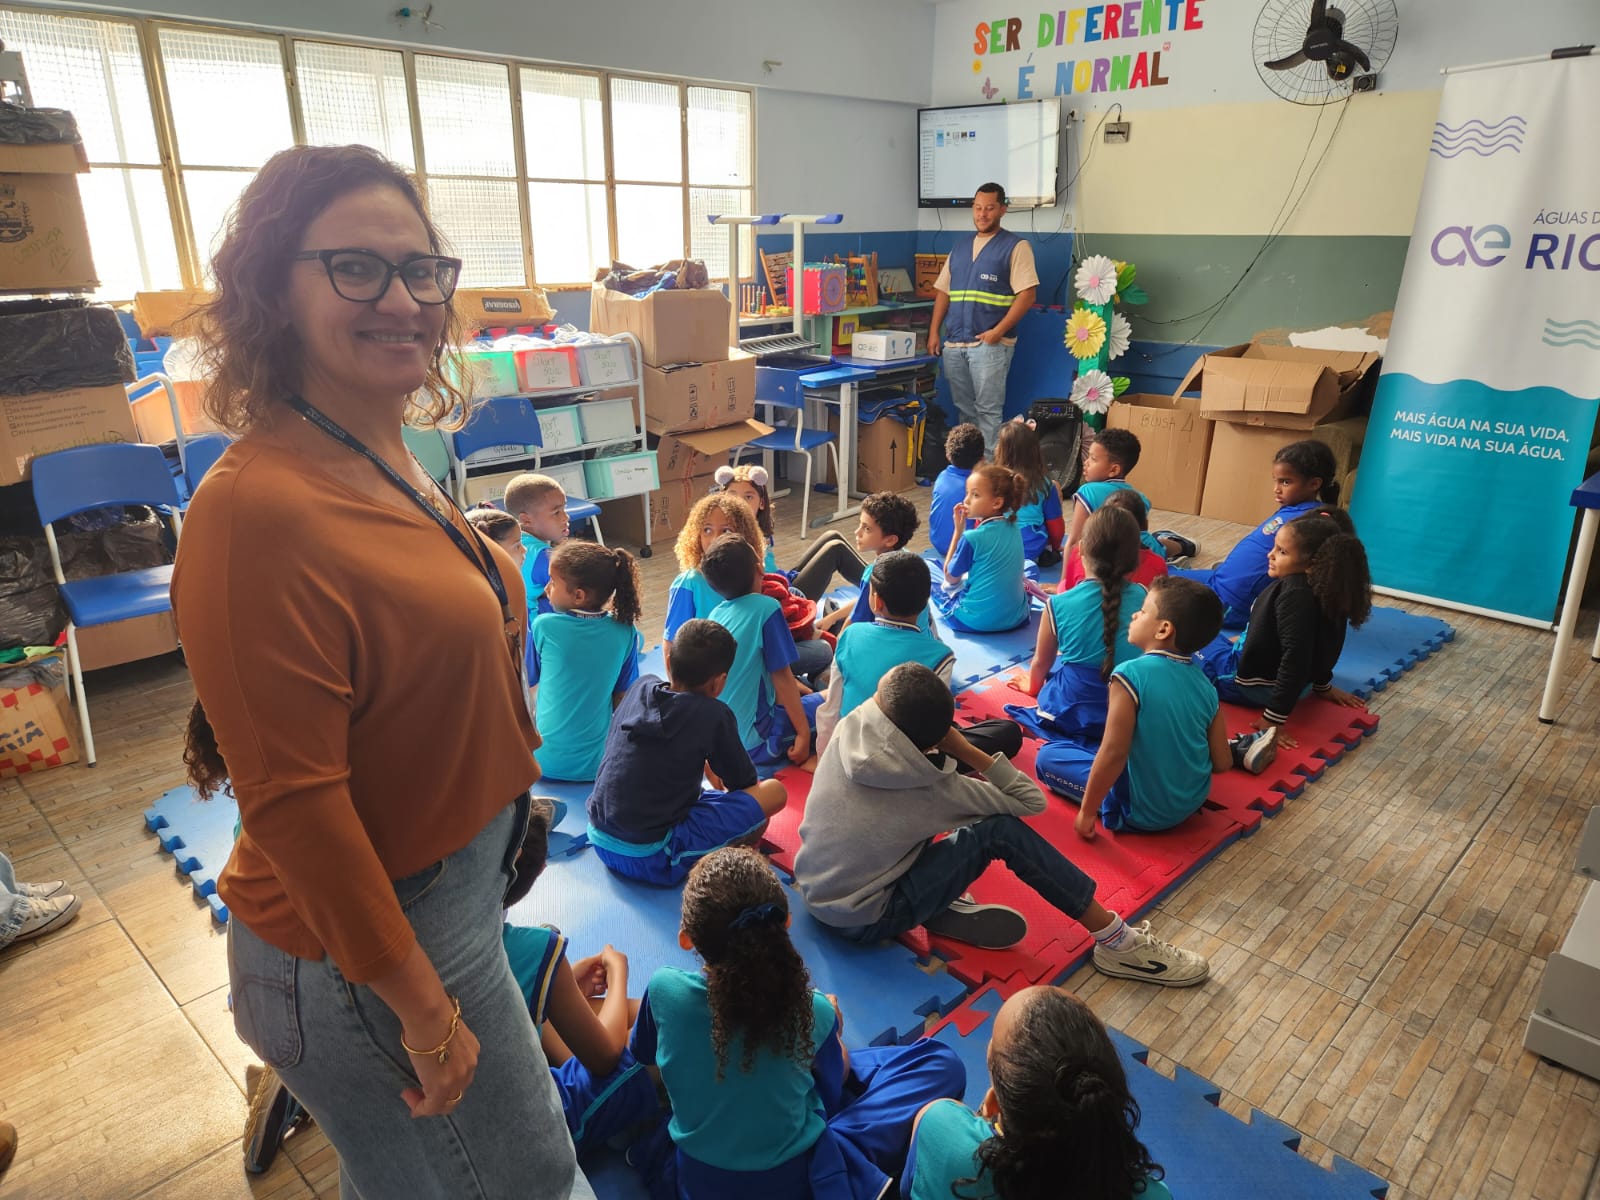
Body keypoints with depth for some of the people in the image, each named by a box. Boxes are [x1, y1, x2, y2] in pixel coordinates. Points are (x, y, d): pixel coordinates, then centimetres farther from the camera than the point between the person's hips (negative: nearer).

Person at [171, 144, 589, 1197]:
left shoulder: (387, 465, 1)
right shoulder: (259, 508, -27)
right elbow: (291, 798, -26)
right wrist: (424, 1009, -19)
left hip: (458, 886, 8)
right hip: (367, 949, -8)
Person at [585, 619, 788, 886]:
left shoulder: (642, 686, 1)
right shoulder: (714, 715, -14)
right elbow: (744, 782, 2)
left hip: (600, 841, 7)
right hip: (650, 859, -7)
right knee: (774, 792, -5)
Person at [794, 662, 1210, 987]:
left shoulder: (846, 730, -13)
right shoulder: (930, 790, -21)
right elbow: (1031, 800, -11)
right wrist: (964, 749, -18)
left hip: (812, 890, 6)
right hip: (863, 919, -6)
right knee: (1001, 830, -15)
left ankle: (940, 905, 9)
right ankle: (1115, 941, -4)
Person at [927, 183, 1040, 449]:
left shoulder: (1015, 246, -1)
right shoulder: (960, 246, 17)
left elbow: (1027, 294, -9)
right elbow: (943, 291, 18)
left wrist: (998, 332, -16)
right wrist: (934, 332, 7)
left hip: (990, 344, -6)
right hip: (953, 344, 6)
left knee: (988, 410, -7)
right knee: (964, 410, 12)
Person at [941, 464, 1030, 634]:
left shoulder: (972, 538, -21)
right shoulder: (1013, 528, 1)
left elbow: (950, 578, -5)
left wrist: (958, 530, -7)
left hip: (977, 622, -6)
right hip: (1016, 618, 6)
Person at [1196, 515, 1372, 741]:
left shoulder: (1294, 593, -31)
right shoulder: (1324, 588, -3)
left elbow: (1295, 657, -35)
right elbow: (1323, 647, 11)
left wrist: (1274, 718, -32)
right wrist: (1323, 685, 26)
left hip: (1249, 683, -9)